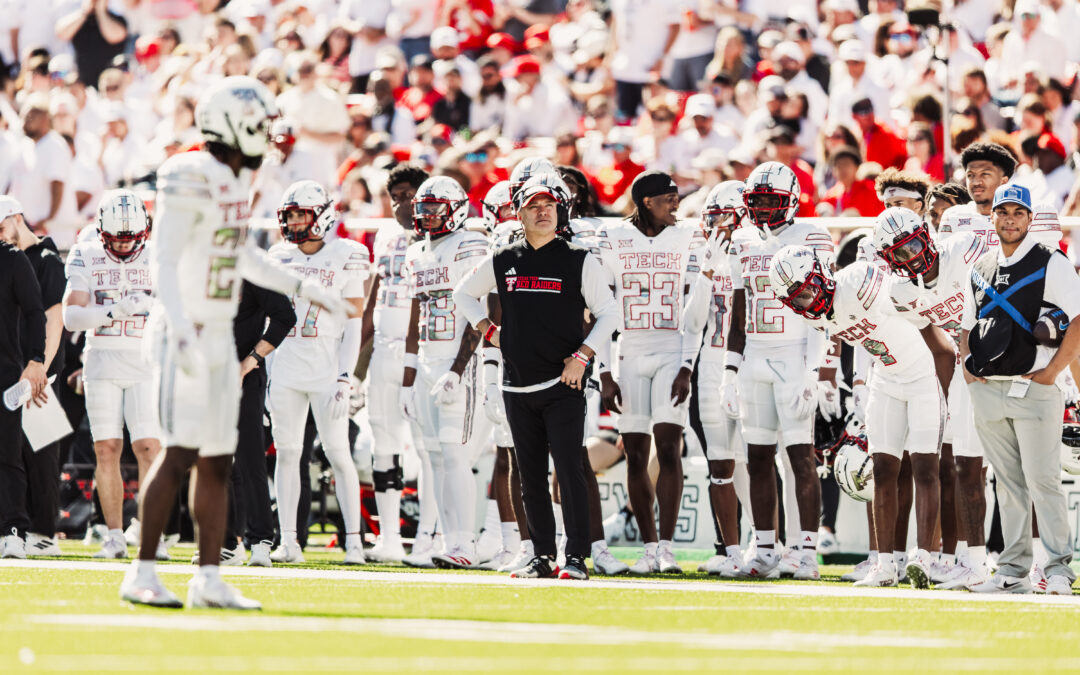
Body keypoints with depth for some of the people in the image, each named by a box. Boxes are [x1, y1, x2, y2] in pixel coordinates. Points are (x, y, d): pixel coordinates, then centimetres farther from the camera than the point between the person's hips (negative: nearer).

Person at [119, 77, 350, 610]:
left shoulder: (236, 181, 12)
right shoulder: (192, 181, -15)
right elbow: (163, 262, -20)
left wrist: (302, 288, 29)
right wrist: (182, 331, -29)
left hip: (219, 336, 9)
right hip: (187, 335, -9)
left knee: (217, 461, 9)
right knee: (179, 454, -13)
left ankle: (209, 579, 12)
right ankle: (142, 574, -9)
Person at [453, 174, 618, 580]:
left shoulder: (578, 261, -1)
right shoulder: (503, 262, 9)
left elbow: (608, 313, 0)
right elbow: (464, 293, 25)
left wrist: (582, 356, -10)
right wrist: (488, 330, 12)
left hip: (563, 383, -4)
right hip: (518, 386, 4)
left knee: (569, 468, -10)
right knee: (531, 476, 7)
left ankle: (576, 557, -8)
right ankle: (542, 557, 13)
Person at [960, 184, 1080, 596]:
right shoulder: (980, 270, 16)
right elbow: (967, 325, 26)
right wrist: (967, 365, 8)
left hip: (1033, 389, -6)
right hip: (987, 389, 6)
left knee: (1042, 480, -9)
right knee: (1008, 484, 8)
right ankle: (1013, 572, 11)